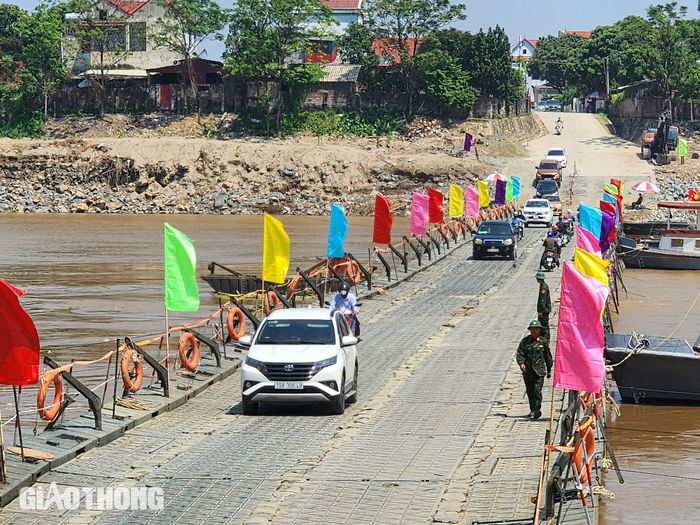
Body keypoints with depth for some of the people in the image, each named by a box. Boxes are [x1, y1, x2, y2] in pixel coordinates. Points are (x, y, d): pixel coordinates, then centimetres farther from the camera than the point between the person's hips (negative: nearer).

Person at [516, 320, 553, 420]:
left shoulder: (543, 342, 3)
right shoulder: (525, 341, 4)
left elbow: (548, 356, 12)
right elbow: (519, 353, 0)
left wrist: (549, 370, 16)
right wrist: (521, 363, -19)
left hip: (539, 371, -3)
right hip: (527, 371, 3)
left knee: (537, 391, -13)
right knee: (529, 392, 10)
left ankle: (536, 410, -12)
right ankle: (533, 410, 23)